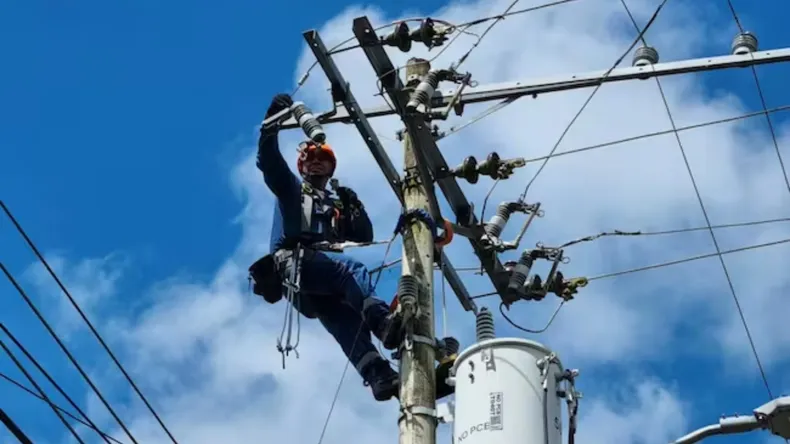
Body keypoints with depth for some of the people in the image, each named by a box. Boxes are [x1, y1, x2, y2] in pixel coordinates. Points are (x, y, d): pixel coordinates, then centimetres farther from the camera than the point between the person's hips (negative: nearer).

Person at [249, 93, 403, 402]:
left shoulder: (337, 205, 36)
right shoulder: (290, 189, 25)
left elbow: (364, 238, 23)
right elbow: (268, 160, 7)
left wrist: (355, 209, 6)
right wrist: (273, 121, -6)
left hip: (323, 288, 4)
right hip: (293, 264, -4)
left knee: (347, 324, -24)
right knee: (352, 268, -33)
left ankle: (379, 378, -45)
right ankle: (383, 321, -55)